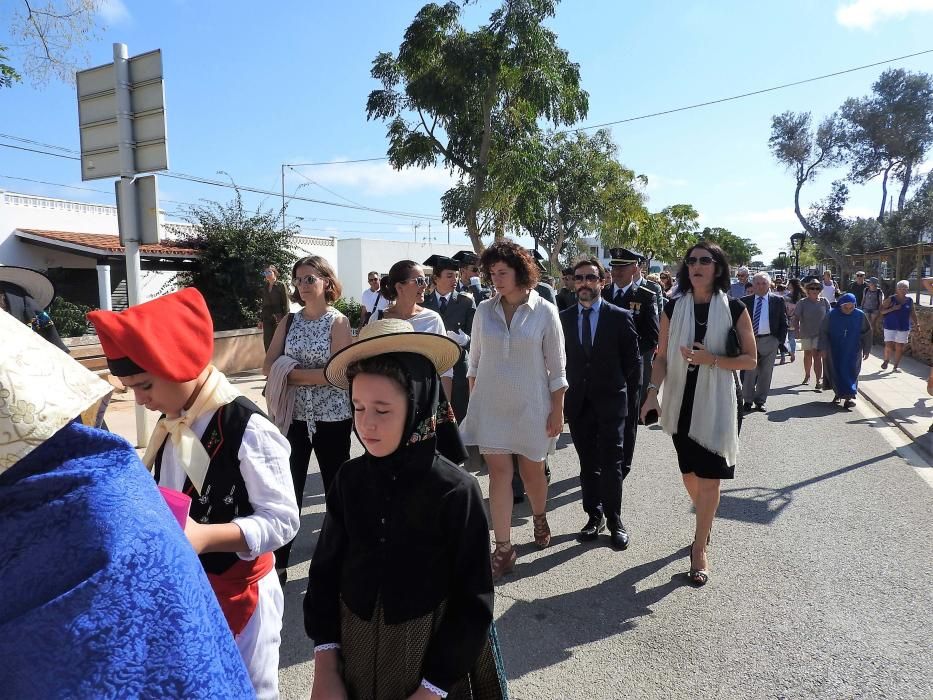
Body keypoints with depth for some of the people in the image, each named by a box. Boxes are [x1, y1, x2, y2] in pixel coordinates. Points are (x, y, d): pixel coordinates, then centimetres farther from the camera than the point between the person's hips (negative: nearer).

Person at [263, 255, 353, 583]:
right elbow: (268, 366, -1)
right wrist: (312, 375, -16)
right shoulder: (289, 321, 5)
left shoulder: (338, 322, -7)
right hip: (295, 416, 3)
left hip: (331, 417, -3)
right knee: (288, 489, 8)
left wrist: (291, 374, -11)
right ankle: (279, 561, 21)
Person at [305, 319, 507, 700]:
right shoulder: (350, 479, -9)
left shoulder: (456, 491, -19)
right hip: (353, 652, 4)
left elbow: (472, 603, -13)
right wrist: (325, 669, -4)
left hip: (430, 659, -3)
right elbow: (324, 570, 0)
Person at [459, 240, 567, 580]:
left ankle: (539, 518, 43)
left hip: (530, 406, -1)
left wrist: (558, 411, -4)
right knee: (499, 473, 0)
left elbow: (556, 367, -4)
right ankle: (503, 547, 10)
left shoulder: (544, 311, -7)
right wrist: (472, 399, 6)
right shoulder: (484, 310, 1)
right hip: (490, 405, 2)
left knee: (532, 471, 13)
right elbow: (474, 360, 9)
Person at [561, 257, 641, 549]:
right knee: (588, 463, 11)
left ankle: (614, 520, 17)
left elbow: (633, 360, 2)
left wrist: (630, 397, 1)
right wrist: (562, 396, 2)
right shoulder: (563, 318, 5)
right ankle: (594, 516, 25)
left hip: (611, 401, -2)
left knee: (611, 463, 1)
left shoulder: (620, 317, -2)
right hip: (578, 402, 3)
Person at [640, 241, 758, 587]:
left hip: (715, 402, -2)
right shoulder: (674, 308, 2)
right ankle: (705, 526, 41)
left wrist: (711, 359, -18)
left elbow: (751, 360, -2)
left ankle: (699, 549, 14)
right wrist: (652, 391, -8)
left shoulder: (734, 309, -4)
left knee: (709, 477, 0)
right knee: (689, 473, 14)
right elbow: (662, 356, 5)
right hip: (681, 401, 3)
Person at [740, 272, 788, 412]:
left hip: (769, 341, 0)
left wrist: (780, 340, -1)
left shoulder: (778, 300, 4)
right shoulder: (745, 301, 4)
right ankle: (748, 400, 12)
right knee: (749, 372, 1)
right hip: (750, 340, 0)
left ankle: (760, 401, 15)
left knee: (765, 373, 6)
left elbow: (783, 322, 6)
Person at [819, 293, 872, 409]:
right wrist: (824, 349, -7)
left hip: (852, 351, 0)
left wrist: (867, 350, 2)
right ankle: (838, 393, 24)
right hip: (835, 351, 0)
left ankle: (850, 396, -5)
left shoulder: (860, 315, -8)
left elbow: (866, 333, 2)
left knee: (851, 372, -4)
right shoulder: (832, 315, -12)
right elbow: (823, 331, -4)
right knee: (836, 372, 8)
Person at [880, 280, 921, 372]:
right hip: (890, 326, -3)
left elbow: (913, 314, 11)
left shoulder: (909, 300, 4)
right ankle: (886, 361, 19)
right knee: (889, 346, -7)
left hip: (904, 327, 3)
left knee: (900, 347, 6)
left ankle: (896, 366, 18)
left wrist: (917, 325, 7)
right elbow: (882, 311, -6)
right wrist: (892, 309, -19)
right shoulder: (891, 299, -5)